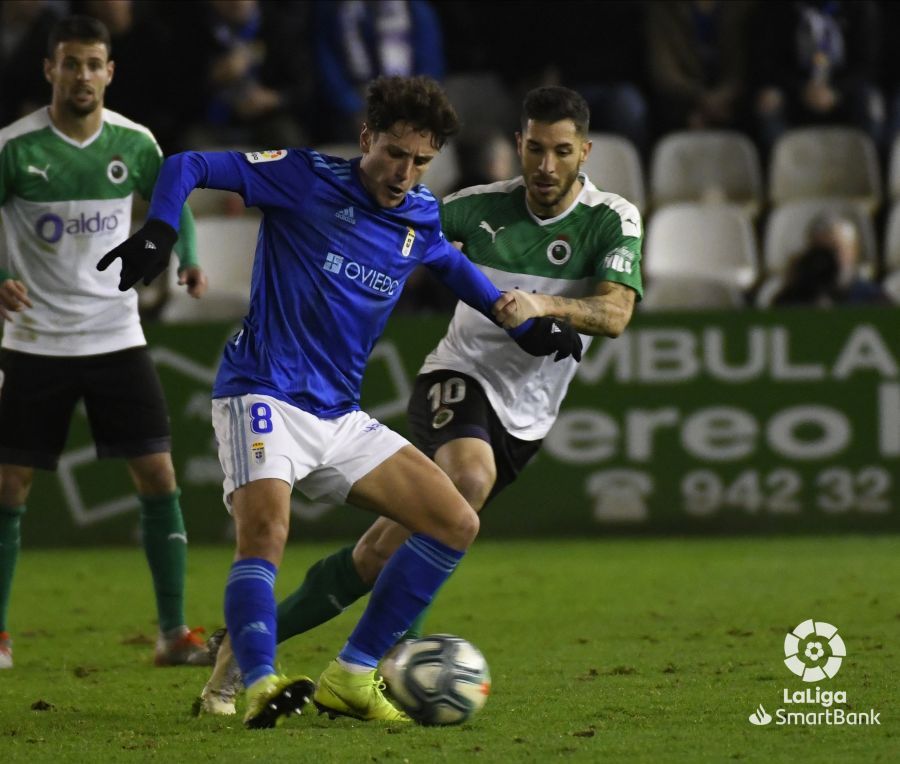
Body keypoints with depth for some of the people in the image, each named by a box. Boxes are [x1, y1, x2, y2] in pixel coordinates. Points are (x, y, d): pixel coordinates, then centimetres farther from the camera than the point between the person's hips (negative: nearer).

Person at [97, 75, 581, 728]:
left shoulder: (420, 216, 10)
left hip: (340, 417, 7)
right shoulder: (307, 179, -7)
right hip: (263, 397, -7)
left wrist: (526, 324, 26)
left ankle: (352, 676, 2)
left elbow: (452, 264, 33)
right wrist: (158, 235, -24)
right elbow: (187, 166, -7)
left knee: (457, 525, 1)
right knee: (265, 531, -32)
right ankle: (261, 686, -41)